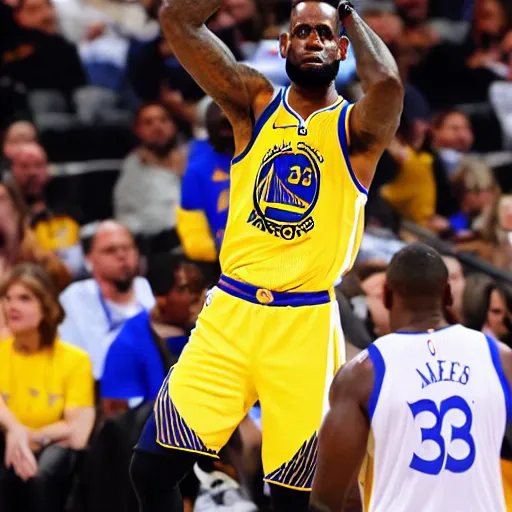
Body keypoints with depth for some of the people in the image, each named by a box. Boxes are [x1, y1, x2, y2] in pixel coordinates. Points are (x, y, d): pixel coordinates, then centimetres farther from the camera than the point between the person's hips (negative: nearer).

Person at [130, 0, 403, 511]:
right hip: (230, 315, 3)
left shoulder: (356, 128, 1)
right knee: (152, 463, -6)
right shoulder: (255, 104, 9)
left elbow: (386, 83, -24)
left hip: (306, 328, -3)